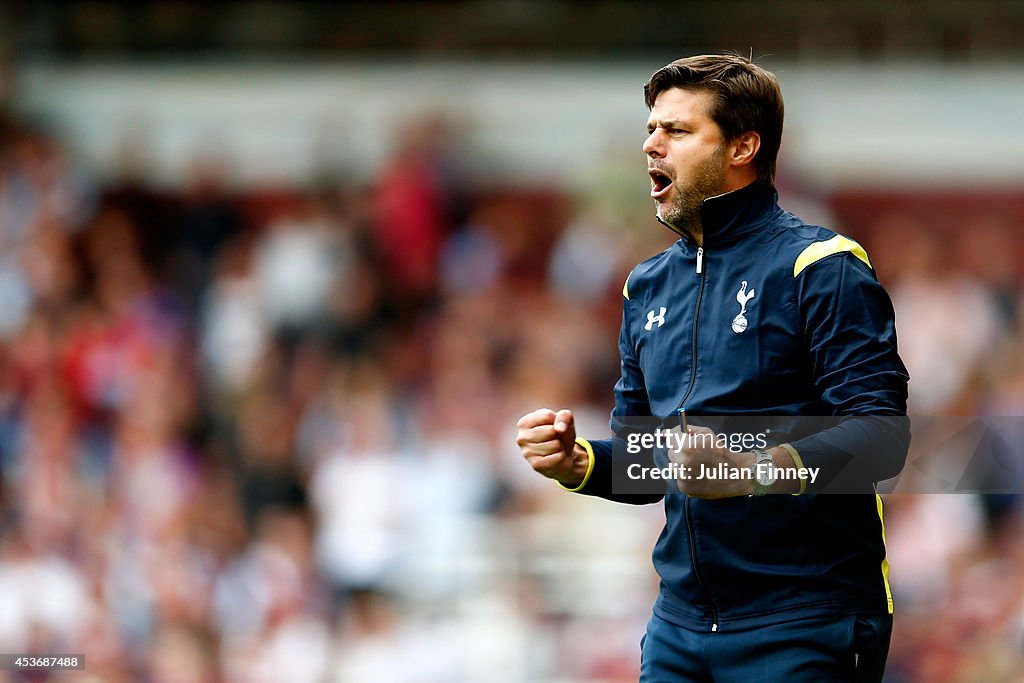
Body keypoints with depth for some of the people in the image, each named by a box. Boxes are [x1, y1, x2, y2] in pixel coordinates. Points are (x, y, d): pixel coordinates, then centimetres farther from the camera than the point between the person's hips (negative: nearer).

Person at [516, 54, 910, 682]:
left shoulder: (818, 266, -7)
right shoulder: (649, 285, 17)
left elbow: (880, 432, -17)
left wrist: (752, 471, -31)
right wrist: (578, 462, 1)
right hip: (681, 626, 7)